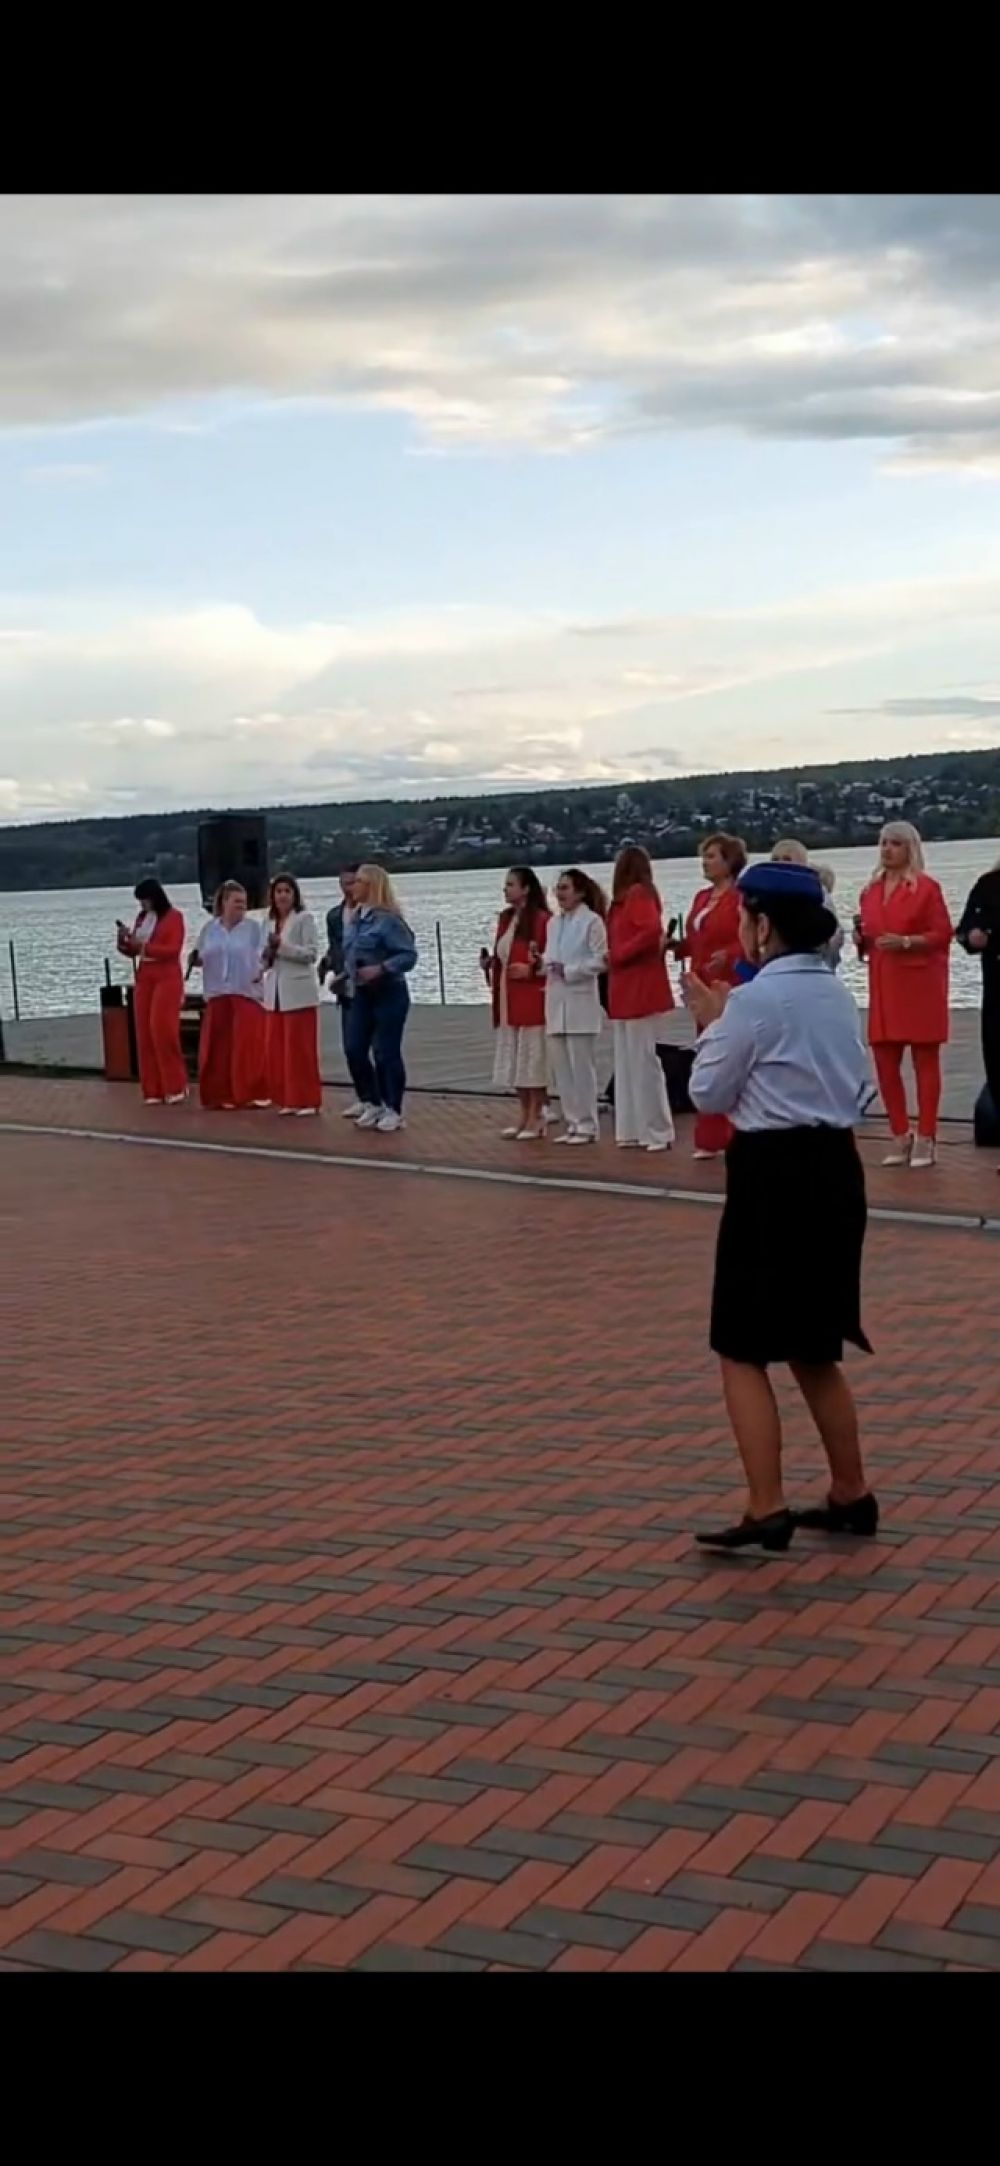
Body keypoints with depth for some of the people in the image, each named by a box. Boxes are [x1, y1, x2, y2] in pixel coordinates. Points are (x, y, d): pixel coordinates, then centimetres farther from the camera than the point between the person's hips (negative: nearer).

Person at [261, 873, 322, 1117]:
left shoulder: (305, 918, -5)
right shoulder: (270, 921, 14)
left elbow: (312, 953, -12)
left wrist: (283, 947, -19)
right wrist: (267, 956, -3)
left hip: (298, 992, -6)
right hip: (275, 992, 6)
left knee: (300, 1049, -5)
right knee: (277, 1049, 6)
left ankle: (307, 1100, 1)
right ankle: (287, 1099, 13)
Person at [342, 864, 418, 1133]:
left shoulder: (388, 919, -15)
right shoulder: (355, 918, 8)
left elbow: (409, 955, -18)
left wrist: (381, 969, -26)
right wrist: (346, 975, 5)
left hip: (389, 994, -7)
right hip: (361, 994, 7)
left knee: (386, 1053, -2)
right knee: (355, 1050, 4)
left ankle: (393, 1110, 9)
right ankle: (371, 1104, 18)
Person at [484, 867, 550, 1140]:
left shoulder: (542, 919, -13)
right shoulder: (505, 918, 13)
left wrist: (531, 969, -22)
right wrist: (489, 962, 2)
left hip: (532, 1000, -8)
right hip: (507, 999, 8)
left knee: (533, 1057, -3)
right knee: (514, 1060, 11)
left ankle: (537, 1118, 2)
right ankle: (525, 1116, 19)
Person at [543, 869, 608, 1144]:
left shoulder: (592, 921, -5)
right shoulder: (554, 923, 15)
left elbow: (601, 961, -10)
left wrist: (569, 971, -15)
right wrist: (543, 962, -3)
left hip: (580, 1001, -7)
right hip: (556, 1000, 7)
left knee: (581, 1066, -4)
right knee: (561, 1067, 7)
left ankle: (587, 1125, 3)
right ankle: (572, 1122, 14)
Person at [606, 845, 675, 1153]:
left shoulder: (638, 894, -12)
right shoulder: (629, 897, 16)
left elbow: (652, 931, -26)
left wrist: (617, 955, -17)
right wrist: (615, 958, 1)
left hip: (642, 992, -10)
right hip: (627, 992, 10)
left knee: (645, 1061, -7)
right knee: (628, 1063, 10)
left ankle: (658, 1132, -3)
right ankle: (634, 1130, 13)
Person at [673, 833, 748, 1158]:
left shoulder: (742, 897, -10)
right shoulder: (702, 897, 15)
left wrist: (729, 955, -30)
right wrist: (676, 945, 0)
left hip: (731, 988, -8)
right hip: (703, 987, 8)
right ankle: (712, 1138, 15)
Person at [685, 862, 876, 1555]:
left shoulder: (756, 998, -15)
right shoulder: (837, 994, 10)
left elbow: (709, 1093, -7)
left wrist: (712, 1022, 8)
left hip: (776, 1175, -8)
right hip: (834, 1169, 8)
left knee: (744, 1350, 0)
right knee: (814, 1349, 18)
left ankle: (767, 1511, -3)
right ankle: (852, 1496, 24)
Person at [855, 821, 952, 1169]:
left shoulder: (926, 887, -4)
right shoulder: (871, 890, 14)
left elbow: (942, 934, -8)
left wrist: (906, 941, -20)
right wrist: (860, 936, 0)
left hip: (920, 983, -6)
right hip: (883, 986, 6)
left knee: (925, 1060, 0)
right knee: (884, 1061, 4)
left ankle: (925, 1138, 3)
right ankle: (900, 1135, 15)